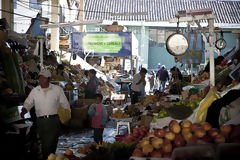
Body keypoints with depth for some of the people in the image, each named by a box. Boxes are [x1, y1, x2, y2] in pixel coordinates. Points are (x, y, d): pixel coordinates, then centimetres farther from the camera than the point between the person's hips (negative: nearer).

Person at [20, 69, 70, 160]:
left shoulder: (57, 89, 3)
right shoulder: (34, 91, 9)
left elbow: (65, 104, 8)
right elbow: (28, 103, 12)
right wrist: (24, 111, -7)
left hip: (54, 120, -3)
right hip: (40, 121, 3)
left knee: (51, 144, -12)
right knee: (44, 144, 9)